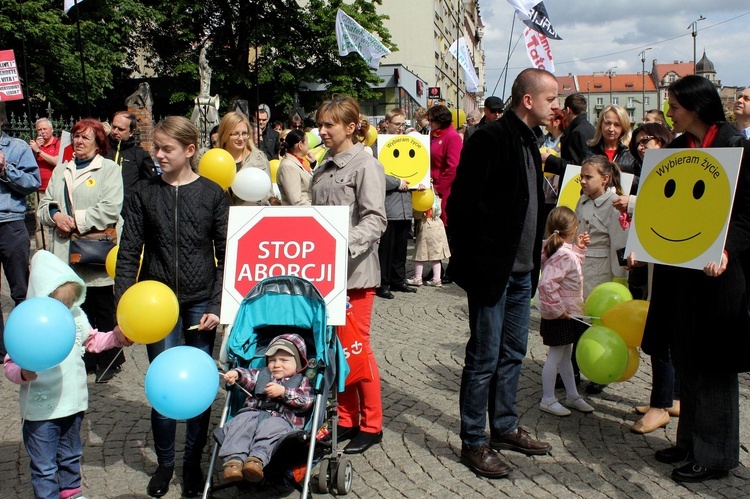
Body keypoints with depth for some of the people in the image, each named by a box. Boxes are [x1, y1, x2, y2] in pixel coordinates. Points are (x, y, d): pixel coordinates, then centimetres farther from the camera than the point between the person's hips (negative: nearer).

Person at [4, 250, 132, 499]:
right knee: (44, 466, 7)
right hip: (41, 410, -6)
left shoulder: (76, 316, -4)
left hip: (74, 403, 6)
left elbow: (92, 340, 12)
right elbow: (11, 364, -18)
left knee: (71, 456, 26)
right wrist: (22, 373, -38)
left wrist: (116, 337, -2)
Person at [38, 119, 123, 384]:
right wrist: (55, 215, -7)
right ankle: (86, 357, 23)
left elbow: (110, 210, -14)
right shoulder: (61, 171, 18)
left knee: (103, 311, 3)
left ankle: (110, 361, 16)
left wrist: (76, 221, -14)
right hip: (66, 255, 6)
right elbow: (44, 205, 15)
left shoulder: (109, 169, -2)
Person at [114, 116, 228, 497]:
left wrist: (217, 306, -7)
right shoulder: (145, 193, 3)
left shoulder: (212, 194, -1)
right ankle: (164, 462, 21)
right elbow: (129, 251, 2)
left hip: (201, 302, 0)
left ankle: (193, 461, 22)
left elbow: (227, 255, 0)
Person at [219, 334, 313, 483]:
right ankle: (234, 459, -50)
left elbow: (306, 402, 4)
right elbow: (249, 377, 12)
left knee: (272, 427, -37)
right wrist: (237, 374, -11)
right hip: (253, 412, 3)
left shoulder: (302, 381, 23)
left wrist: (283, 392, -6)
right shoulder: (262, 374, 33)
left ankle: (257, 459, -59)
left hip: (281, 418, -3)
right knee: (242, 421, -30)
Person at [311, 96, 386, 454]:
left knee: (358, 347, -2)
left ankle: (371, 424, 12)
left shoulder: (366, 166, -8)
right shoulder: (323, 169, 15)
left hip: (355, 270, -7)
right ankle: (346, 419, 24)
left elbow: (375, 220, -16)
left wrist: (345, 244, -29)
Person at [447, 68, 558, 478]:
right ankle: (473, 442, 14)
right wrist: (471, 263, -18)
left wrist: (533, 260, 16)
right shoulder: (490, 139, -15)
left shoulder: (528, 142, 13)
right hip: (492, 270, -9)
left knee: (513, 352, 17)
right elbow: (462, 205, -19)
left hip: (521, 271, 9)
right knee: (484, 358, 0)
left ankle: (505, 428, 32)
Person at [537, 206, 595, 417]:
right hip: (559, 315, -10)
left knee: (565, 355, 19)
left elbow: (573, 269, 24)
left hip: (567, 313, 10)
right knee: (556, 356, 0)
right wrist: (558, 308, -25)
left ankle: (572, 395, 32)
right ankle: (548, 400, 11)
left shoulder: (566, 251, 6)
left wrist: (579, 249, 15)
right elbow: (547, 283, -31)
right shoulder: (563, 255, -24)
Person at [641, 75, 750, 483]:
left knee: (712, 362, 2)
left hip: (716, 270, -7)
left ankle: (715, 453, 15)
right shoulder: (676, 149, 10)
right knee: (684, 358, 14)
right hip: (677, 269, 7)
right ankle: (691, 440, 28)